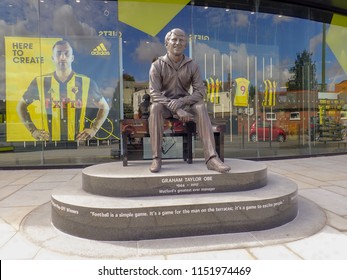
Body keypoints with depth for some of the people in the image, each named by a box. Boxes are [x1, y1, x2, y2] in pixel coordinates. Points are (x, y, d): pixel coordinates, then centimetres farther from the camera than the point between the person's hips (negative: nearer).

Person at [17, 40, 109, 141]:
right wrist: (33, 130, 9)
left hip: (78, 141, 0)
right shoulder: (40, 83, 6)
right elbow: (21, 106, 19)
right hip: (49, 140, 1)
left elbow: (104, 107, 13)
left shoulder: (86, 83, 3)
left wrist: (93, 129, 3)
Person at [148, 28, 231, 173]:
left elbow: (200, 91, -6)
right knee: (155, 108, -35)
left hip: (184, 104, 2)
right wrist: (176, 109, -27)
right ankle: (156, 158, -31)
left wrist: (180, 102, -24)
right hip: (164, 105, -1)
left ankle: (211, 157, -34)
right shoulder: (157, 65, -6)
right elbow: (154, 93, -15)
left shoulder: (192, 66, 0)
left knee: (200, 107, -28)